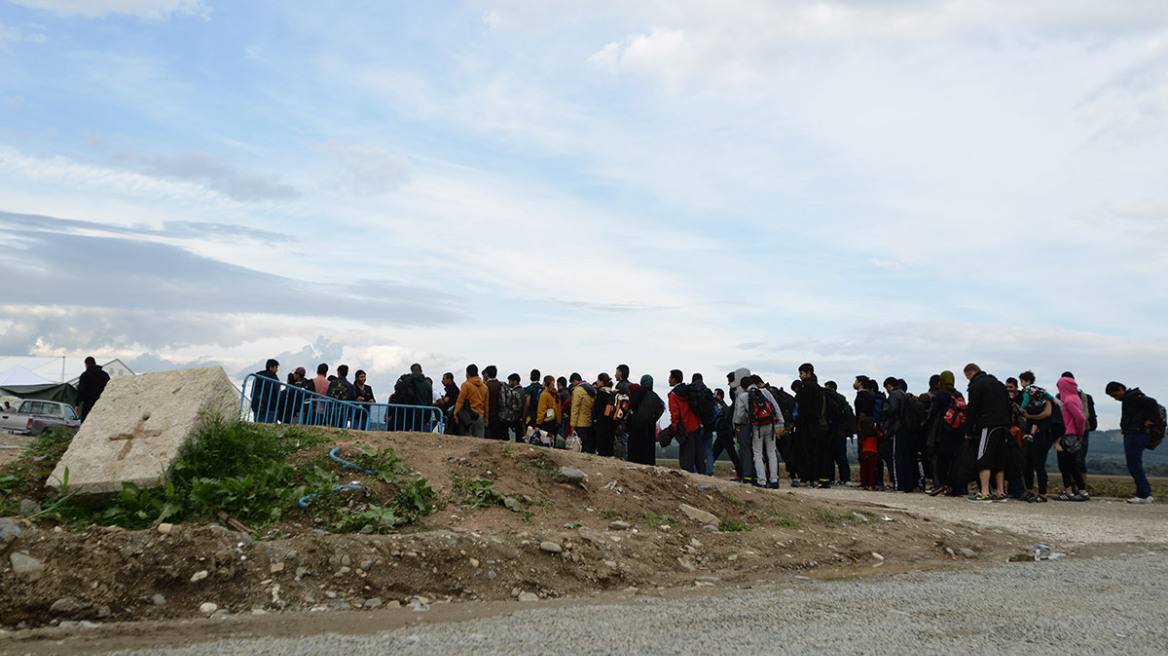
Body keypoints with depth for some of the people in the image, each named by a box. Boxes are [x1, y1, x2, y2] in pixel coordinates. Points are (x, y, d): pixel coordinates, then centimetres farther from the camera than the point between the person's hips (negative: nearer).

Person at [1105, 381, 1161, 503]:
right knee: (1136, 467, 12)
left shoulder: (1132, 397, -10)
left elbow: (1152, 402, -21)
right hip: (1132, 435, 11)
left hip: (1135, 435, -11)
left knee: (1134, 466, -9)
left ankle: (1143, 496, -7)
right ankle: (1146, 494, 15)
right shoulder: (1128, 399, 20)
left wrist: (1152, 420, -17)